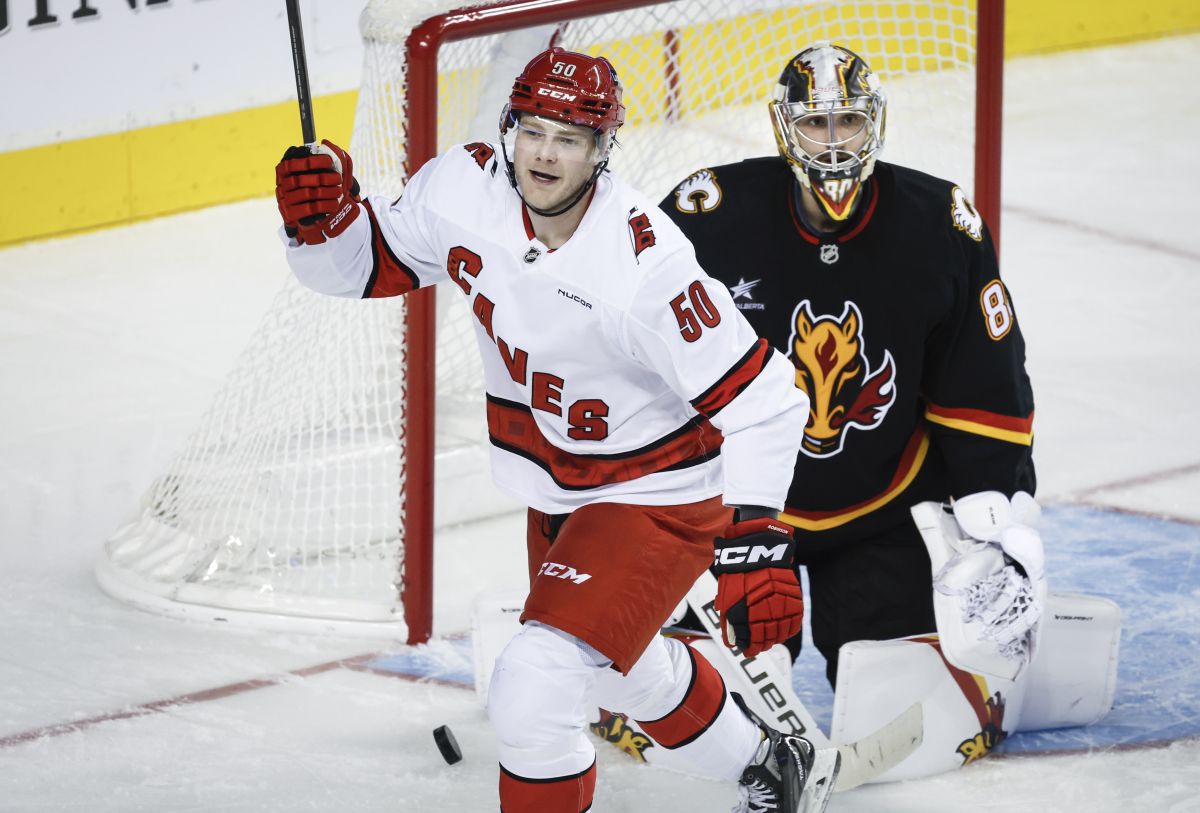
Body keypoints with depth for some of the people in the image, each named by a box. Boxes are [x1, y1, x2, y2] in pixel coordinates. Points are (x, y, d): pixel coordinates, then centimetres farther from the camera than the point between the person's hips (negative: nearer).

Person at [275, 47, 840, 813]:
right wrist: (323, 217, -22)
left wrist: (755, 538, -34)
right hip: (559, 490, 8)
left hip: (659, 497, -8)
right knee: (622, 665, 31)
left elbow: (759, 399, -28)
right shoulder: (464, 191, -16)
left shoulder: (643, 262, -33)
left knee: (532, 691, -20)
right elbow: (369, 262, 0)